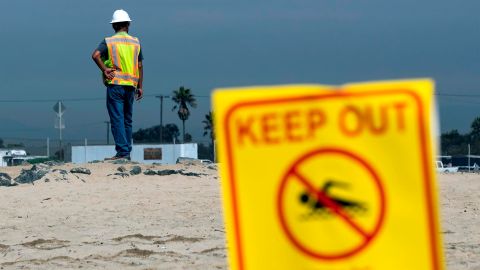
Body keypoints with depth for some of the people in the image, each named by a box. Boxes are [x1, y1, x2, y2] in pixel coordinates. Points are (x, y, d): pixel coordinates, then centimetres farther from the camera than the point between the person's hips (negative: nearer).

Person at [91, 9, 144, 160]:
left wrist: (104, 69, -8)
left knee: (117, 120, -5)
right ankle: (127, 152, 12)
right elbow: (140, 66, 9)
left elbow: (95, 55, -17)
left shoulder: (108, 42, 0)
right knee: (127, 120, 12)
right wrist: (140, 87, 14)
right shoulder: (135, 43, 9)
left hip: (115, 84, -3)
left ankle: (122, 152, -12)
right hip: (131, 85, 4)